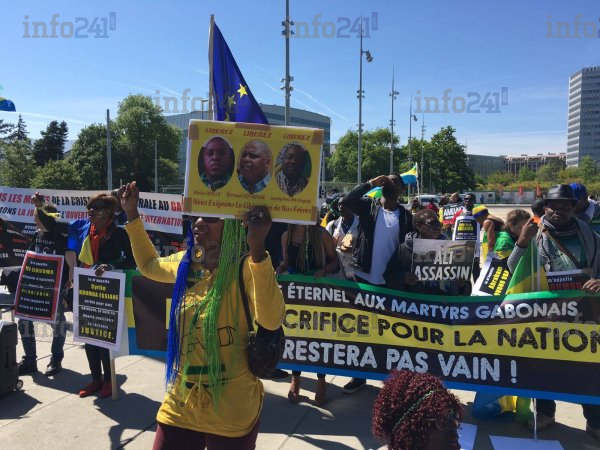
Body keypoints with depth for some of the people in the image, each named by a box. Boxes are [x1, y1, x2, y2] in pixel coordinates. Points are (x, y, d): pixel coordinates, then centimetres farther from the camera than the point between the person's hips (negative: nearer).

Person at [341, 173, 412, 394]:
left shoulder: (405, 216, 3)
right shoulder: (368, 206, 2)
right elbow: (347, 201, -16)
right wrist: (370, 183, -14)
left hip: (389, 281, 0)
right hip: (363, 276, 0)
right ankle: (359, 374, 23)